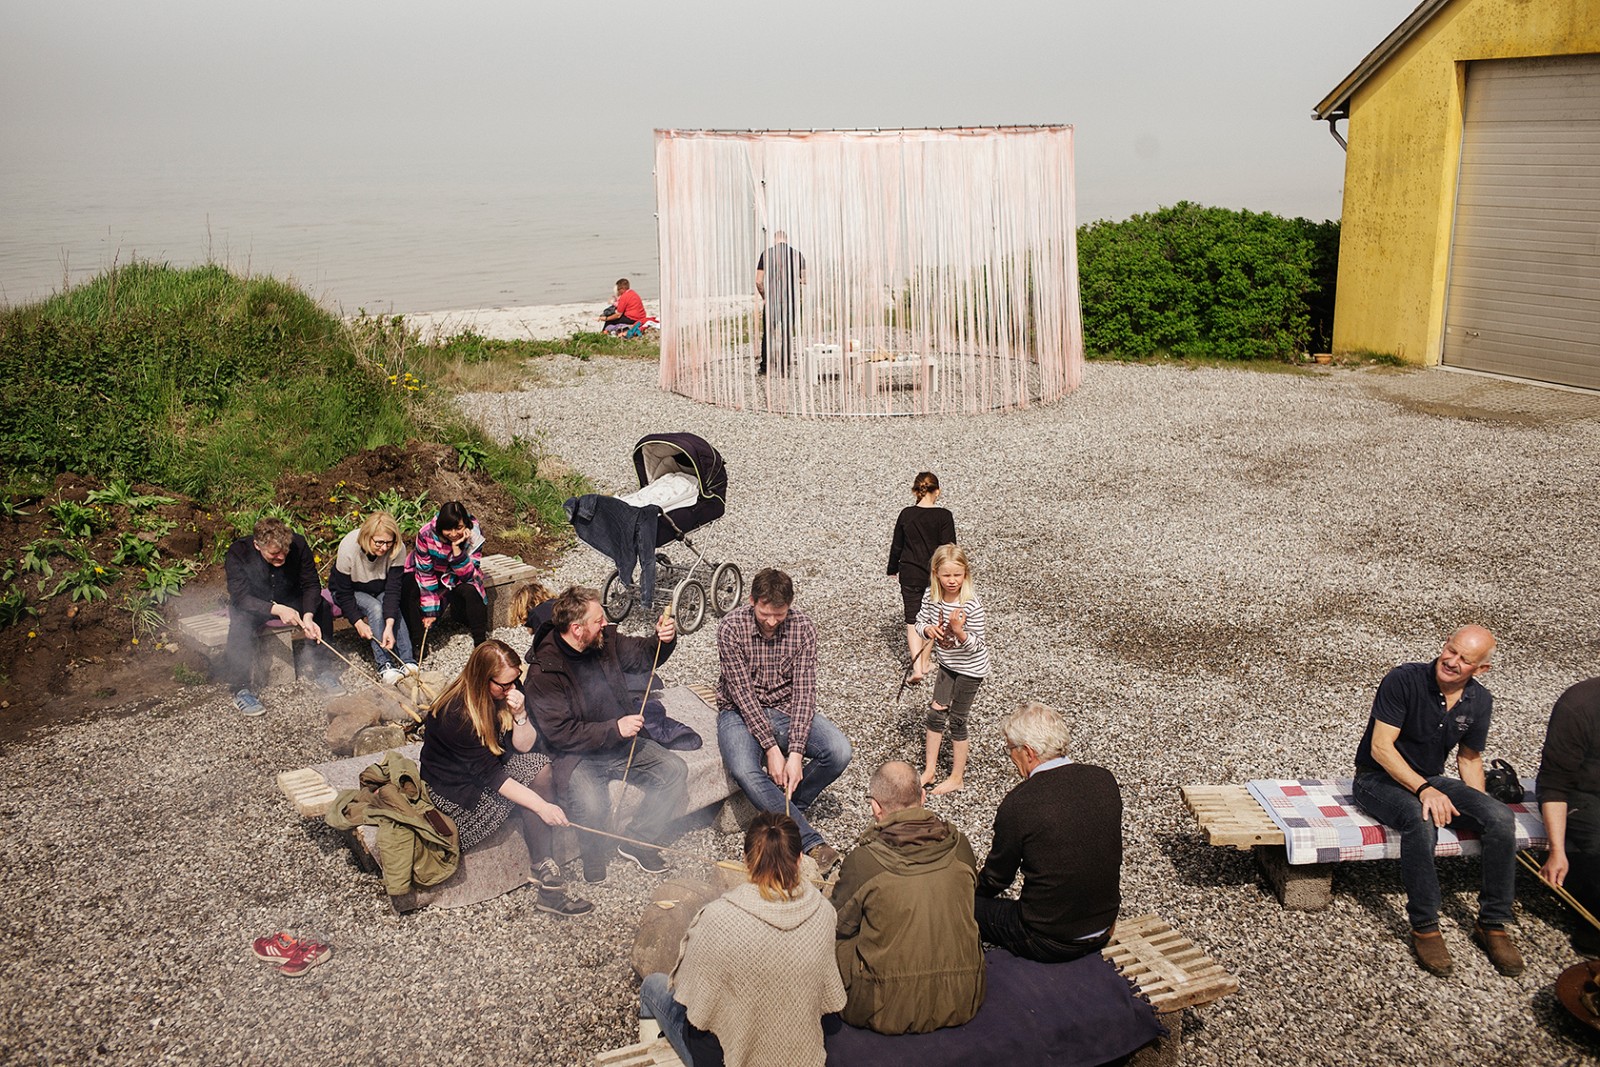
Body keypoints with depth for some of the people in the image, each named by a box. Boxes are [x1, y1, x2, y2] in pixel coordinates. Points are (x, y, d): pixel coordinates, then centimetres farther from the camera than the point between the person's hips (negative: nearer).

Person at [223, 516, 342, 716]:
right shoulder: (238, 553, -26)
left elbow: (311, 585, -15)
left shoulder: (298, 545, -20)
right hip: (252, 605, -3)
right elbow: (240, 596, -29)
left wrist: (308, 617, -33)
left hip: (289, 600, 3)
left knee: (322, 607, -21)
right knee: (241, 624, -35)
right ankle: (241, 689, -24)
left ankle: (322, 669, -6)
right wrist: (276, 609, -43)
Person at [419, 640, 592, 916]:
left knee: (540, 766, -21)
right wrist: (542, 806, -32)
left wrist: (519, 714, -25)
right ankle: (545, 871, -13)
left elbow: (524, 747, -5)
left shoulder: (504, 693, -7)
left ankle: (545, 869, -23)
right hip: (454, 791, -7)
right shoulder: (456, 713, -28)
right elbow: (489, 774, -29)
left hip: (485, 770, 7)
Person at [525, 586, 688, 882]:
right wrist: (614, 729, -25)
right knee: (592, 808, -32)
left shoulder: (606, 640, -1)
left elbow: (643, 656, 16)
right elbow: (561, 734, -21)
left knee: (675, 770, -12)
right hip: (579, 756, -6)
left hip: (623, 742, 6)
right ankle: (595, 857, 1)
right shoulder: (543, 672, -19)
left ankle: (638, 841, 3)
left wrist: (664, 640, -7)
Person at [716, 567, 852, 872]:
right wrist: (771, 748, -25)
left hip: (786, 709, 3)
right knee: (745, 771, -34)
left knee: (840, 751, -22)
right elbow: (743, 693, -19)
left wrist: (795, 752, -25)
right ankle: (812, 842, -25)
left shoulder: (802, 627, -12)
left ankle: (785, 811, 1)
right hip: (741, 711, -2)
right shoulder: (731, 628, -18)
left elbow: (804, 692, -15)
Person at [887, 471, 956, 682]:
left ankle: (917, 667, -10)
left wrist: (893, 569, 20)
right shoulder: (944, 516, -11)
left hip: (910, 575, 1)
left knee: (912, 621, 3)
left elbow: (896, 546, 4)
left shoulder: (906, 514, -5)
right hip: (935, 576, 0)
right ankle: (924, 662, 31)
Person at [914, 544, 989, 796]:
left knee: (957, 720, 5)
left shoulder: (972, 606, -28)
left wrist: (959, 631, -40)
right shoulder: (931, 596, -13)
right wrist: (929, 630, -23)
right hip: (947, 664, 5)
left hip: (970, 668, -5)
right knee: (935, 714, 10)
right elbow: (920, 622, 0)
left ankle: (957, 777, 22)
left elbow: (976, 645, -22)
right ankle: (930, 770, 26)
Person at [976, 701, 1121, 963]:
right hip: (1103, 931, 6)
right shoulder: (1105, 780, -6)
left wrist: (971, 892, 17)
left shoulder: (1018, 804, -22)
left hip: (1049, 942, -6)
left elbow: (995, 880, -6)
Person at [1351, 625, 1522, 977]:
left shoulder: (1480, 701, 1)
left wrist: (1477, 810, 2)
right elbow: (1381, 747, -22)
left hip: (1431, 780, 6)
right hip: (1379, 778, -6)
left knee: (1501, 817, -19)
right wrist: (1423, 789, -32)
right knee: (1422, 819, -38)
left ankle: (1493, 924, -6)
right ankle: (1424, 928, -25)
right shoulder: (1403, 680, -19)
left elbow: (1469, 758, 15)